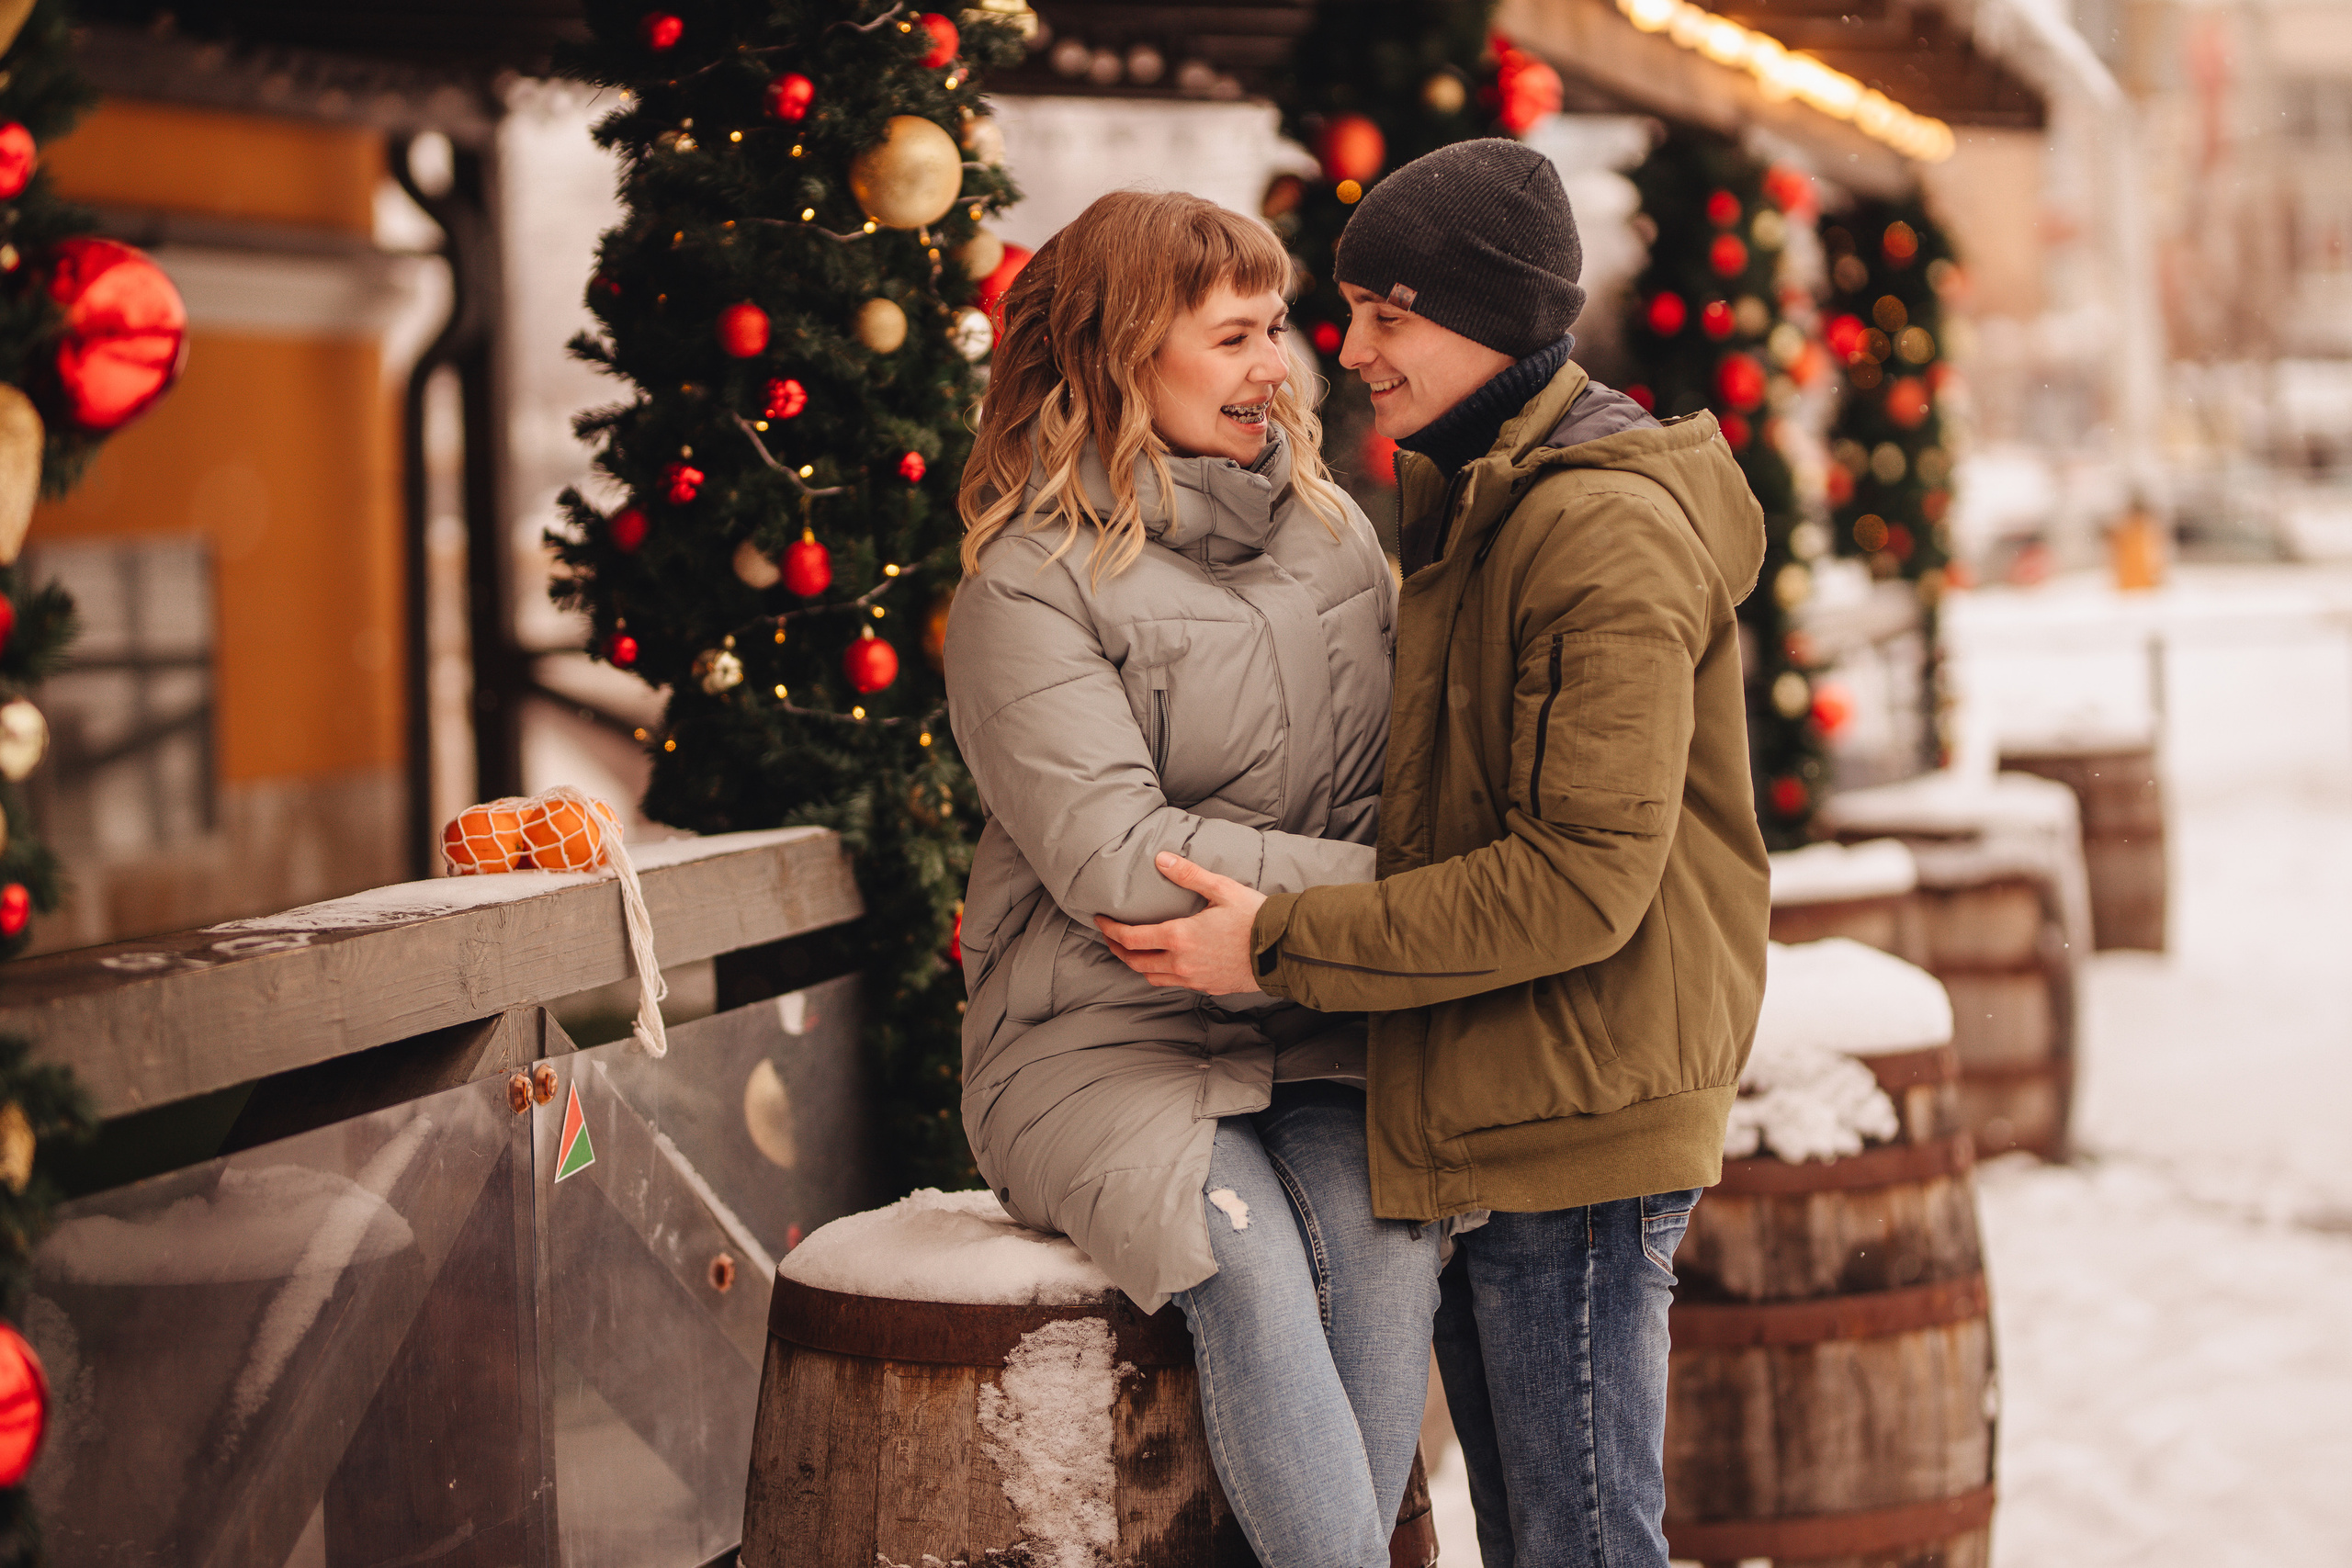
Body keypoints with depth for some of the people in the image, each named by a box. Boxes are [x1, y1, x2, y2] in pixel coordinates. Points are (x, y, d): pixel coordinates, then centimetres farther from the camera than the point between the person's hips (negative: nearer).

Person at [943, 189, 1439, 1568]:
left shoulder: (1330, 526, 14)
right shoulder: (1031, 587, -6)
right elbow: (1114, 857, -15)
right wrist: (1377, 888, -16)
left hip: (1316, 1035, 4)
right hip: (1106, 1042, -4)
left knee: (1386, 1253, -26)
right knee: (1252, 1267, -31)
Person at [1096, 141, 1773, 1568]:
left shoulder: (1608, 530, -16)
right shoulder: (1470, 507, 16)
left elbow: (1584, 876, -23)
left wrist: (1284, 943, -20)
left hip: (1579, 1127, -10)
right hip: (1484, 1121, 10)